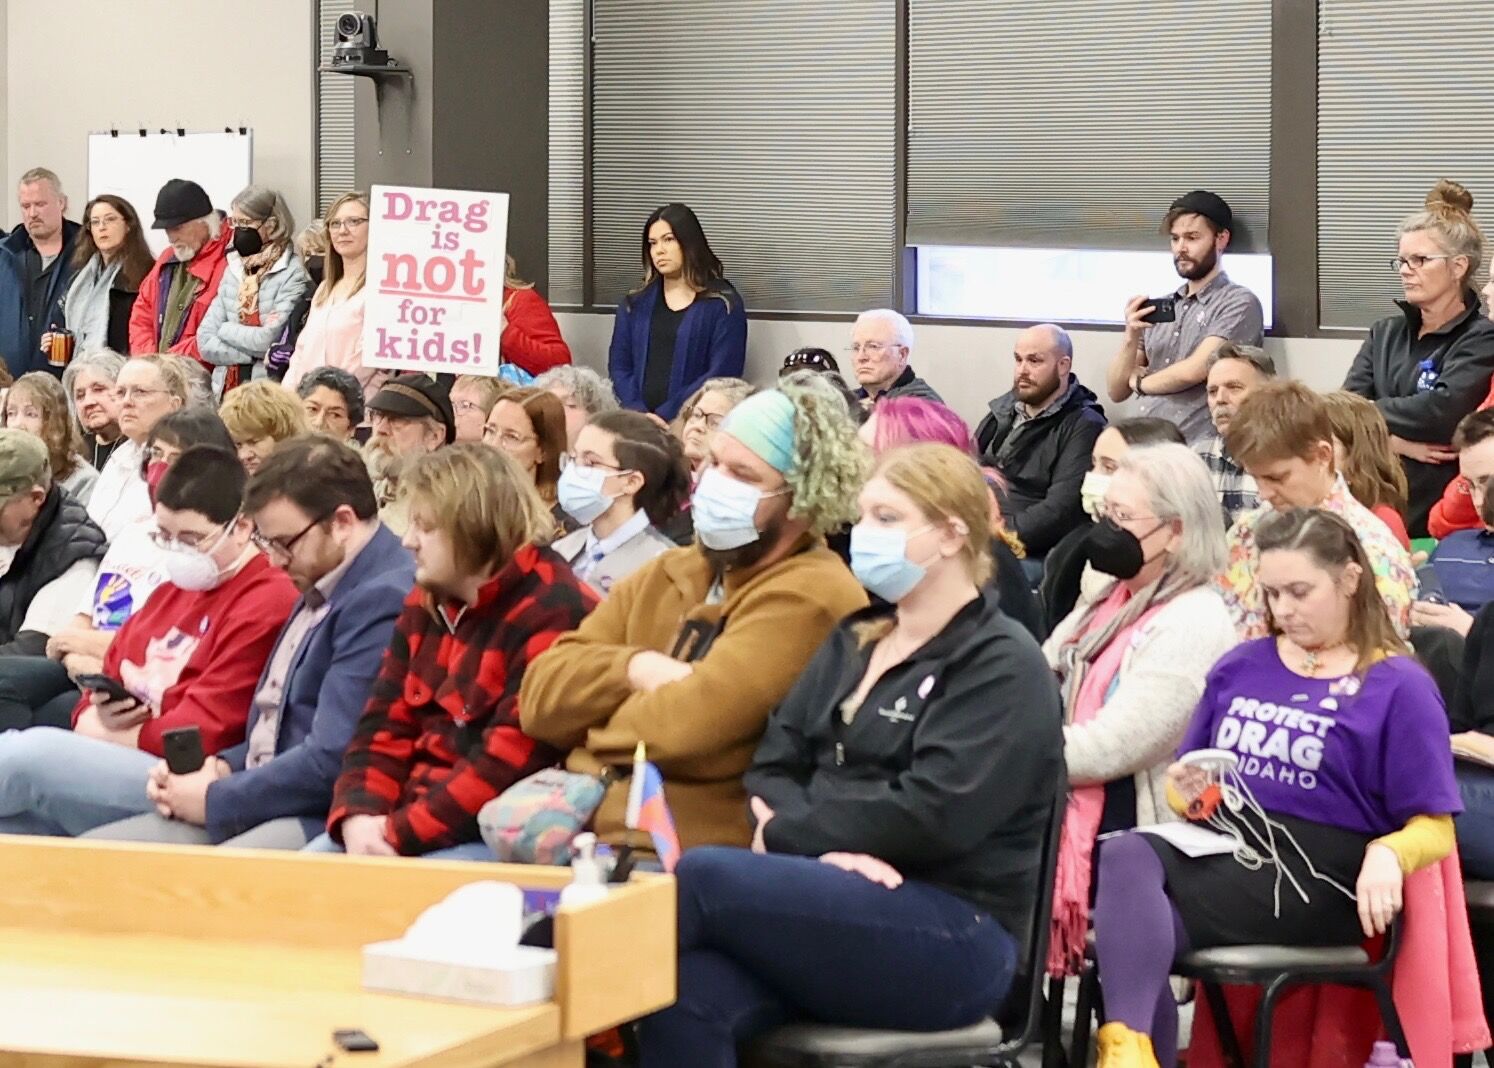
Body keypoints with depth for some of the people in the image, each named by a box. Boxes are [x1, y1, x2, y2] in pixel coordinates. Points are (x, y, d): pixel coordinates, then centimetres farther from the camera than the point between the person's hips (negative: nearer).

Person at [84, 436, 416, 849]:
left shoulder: (384, 601, -16)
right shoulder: (321, 591, 18)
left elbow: (330, 762, -21)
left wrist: (217, 797, -9)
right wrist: (223, 768, 6)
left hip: (322, 821, -11)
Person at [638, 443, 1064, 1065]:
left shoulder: (1004, 669, -3)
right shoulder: (853, 642, 21)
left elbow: (931, 814, -16)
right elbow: (773, 765, 12)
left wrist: (785, 836, -9)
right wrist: (822, 848, -10)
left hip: (950, 937, -6)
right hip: (842, 909, 6)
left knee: (701, 877, -27)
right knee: (689, 996, -27)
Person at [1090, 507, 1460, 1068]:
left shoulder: (1399, 686, 3)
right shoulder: (1241, 665, 20)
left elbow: (1434, 828, 0)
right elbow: (1189, 782, 27)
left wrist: (1388, 855, -23)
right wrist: (1189, 794, 2)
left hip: (1316, 875, -5)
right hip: (1221, 843, 5)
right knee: (1122, 856, -32)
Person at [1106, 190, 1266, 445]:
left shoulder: (1239, 303, -2)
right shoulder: (1159, 307, 15)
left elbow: (1193, 371, -13)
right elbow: (1117, 392, 15)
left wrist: (1139, 381, 5)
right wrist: (1131, 338, -2)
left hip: (1196, 452, -5)